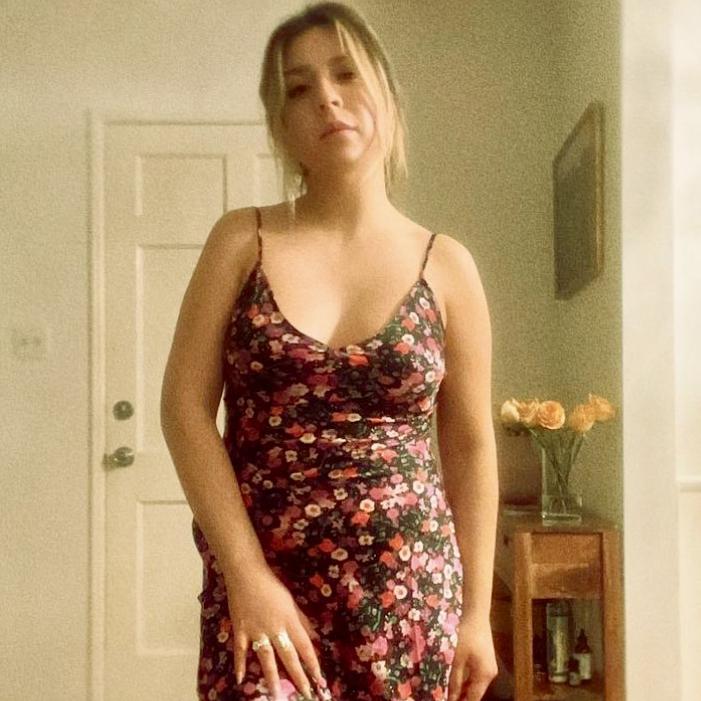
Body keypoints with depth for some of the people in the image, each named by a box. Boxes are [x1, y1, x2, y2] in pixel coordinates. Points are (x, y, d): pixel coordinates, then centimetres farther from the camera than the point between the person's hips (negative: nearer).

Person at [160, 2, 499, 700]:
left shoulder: (444, 265, 1)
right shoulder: (242, 239, 1)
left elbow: (470, 446, 5)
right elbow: (185, 404, -3)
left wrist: (475, 611, 5)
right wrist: (246, 574, -11)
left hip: (407, 587, 1)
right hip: (259, 577, -1)